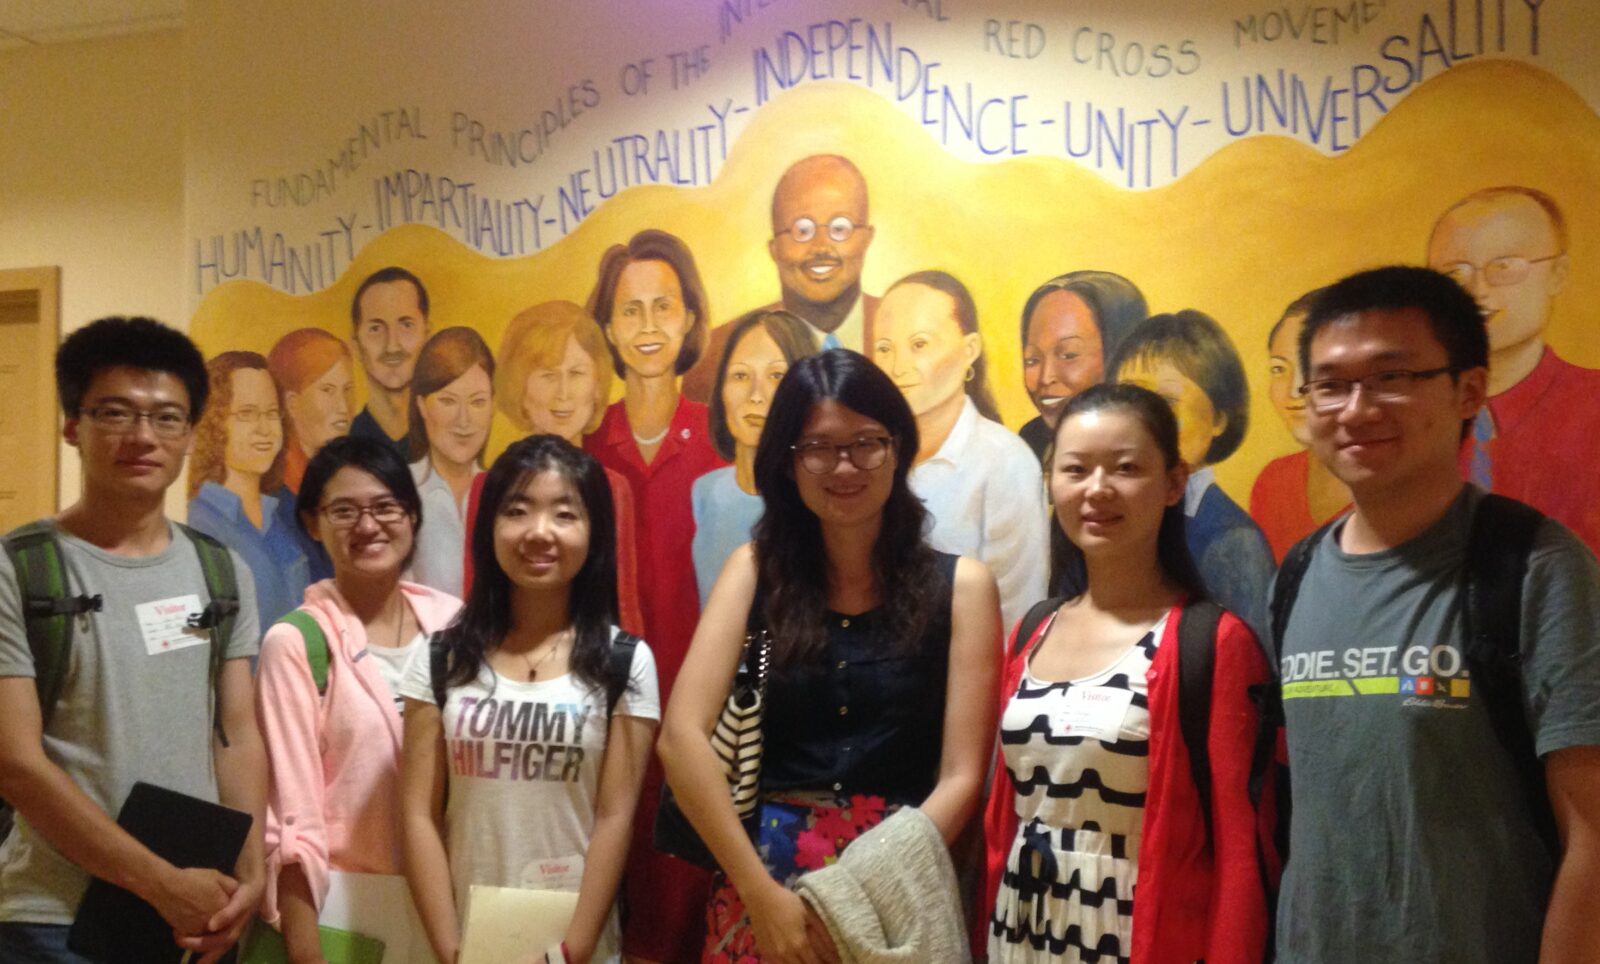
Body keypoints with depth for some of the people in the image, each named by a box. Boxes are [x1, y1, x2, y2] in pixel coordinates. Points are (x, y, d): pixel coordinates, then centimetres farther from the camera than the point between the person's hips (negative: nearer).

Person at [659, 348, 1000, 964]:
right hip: (764, 873, 1)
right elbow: (682, 735, -10)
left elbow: (961, 775, -7)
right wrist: (762, 893, -18)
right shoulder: (757, 569, 1)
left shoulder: (960, 585, -2)